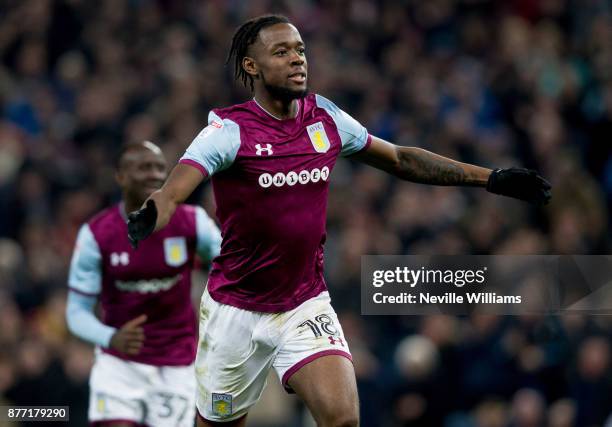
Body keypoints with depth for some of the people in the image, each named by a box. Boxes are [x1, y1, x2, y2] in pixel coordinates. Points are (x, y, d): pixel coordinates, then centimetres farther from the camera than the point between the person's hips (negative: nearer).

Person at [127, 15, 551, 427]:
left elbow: (400, 159, 14)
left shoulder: (325, 118, 0)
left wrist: (490, 177, 11)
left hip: (306, 305, 3)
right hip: (235, 311, -3)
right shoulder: (229, 129, -15)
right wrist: (148, 216, -54)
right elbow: (174, 191, -30)